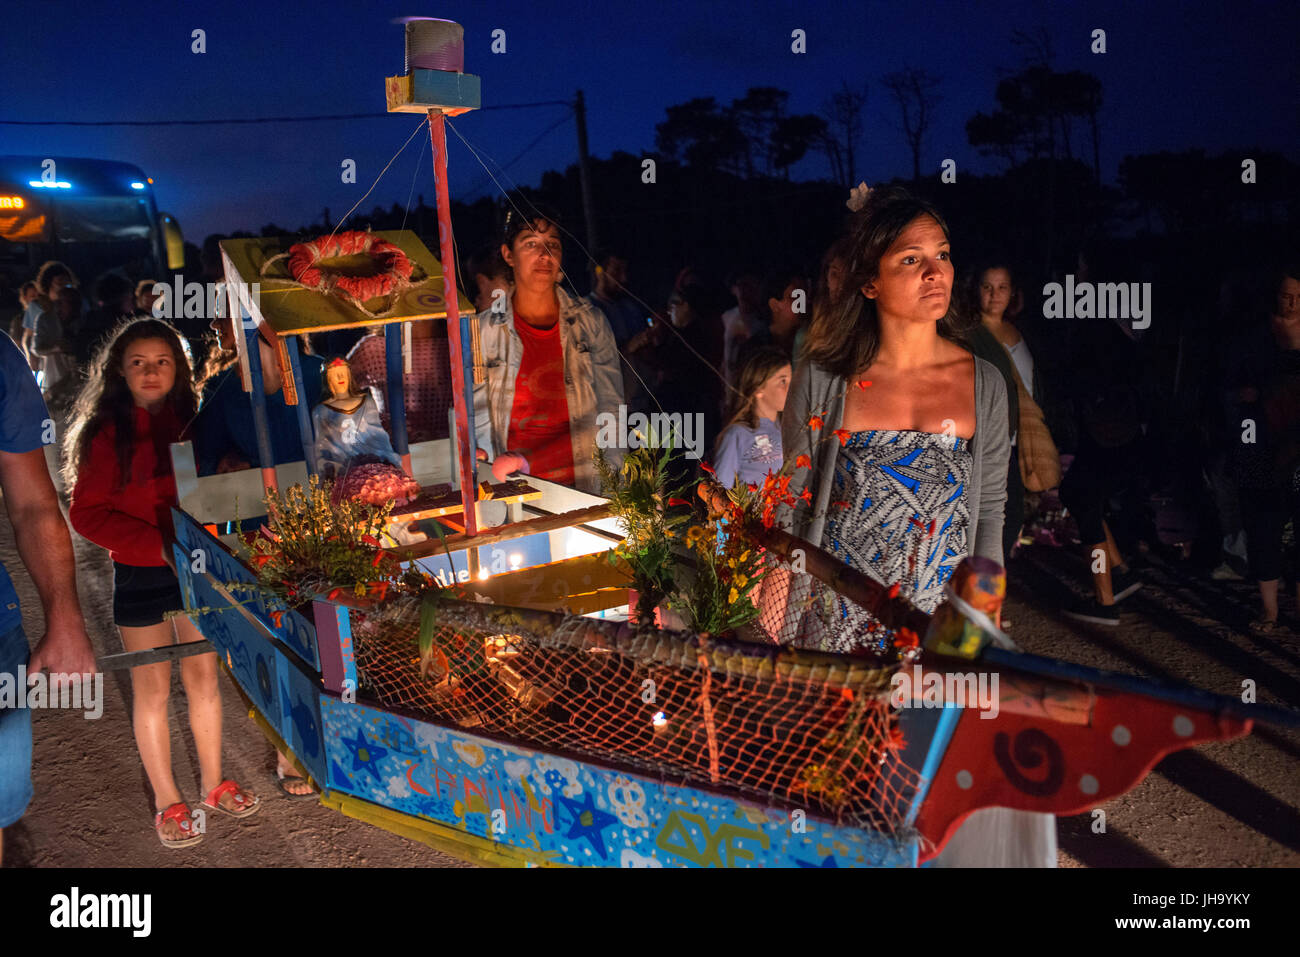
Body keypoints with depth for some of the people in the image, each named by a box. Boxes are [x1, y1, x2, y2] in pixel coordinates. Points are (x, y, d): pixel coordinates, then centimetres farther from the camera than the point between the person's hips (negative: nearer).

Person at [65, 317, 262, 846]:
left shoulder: (191, 422, 2)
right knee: (152, 689, 6)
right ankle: (167, 802, 20)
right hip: (140, 575, -3)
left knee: (204, 678, 12)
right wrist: (159, 544, -21)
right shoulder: (107, 431, -9)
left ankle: (213, 783, 28)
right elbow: (86, 513, -11)